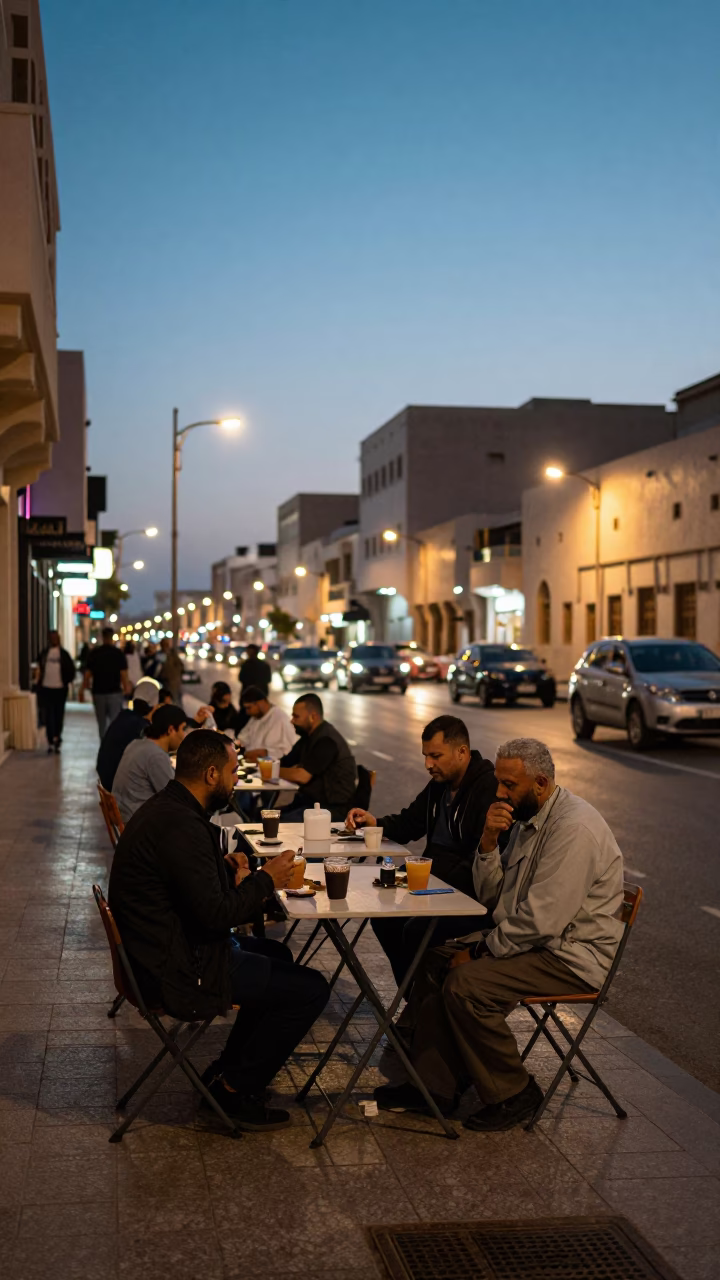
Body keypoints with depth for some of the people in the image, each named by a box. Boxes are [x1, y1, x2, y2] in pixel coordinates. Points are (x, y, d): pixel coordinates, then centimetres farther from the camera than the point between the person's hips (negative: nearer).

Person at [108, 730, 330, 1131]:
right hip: (178, 970, -11)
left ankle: (228, 1071, 31)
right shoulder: (180, 825, -26)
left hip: (165, 949, 11)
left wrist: (226, 868, 4)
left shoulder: (165, 809, 8)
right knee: (311, 989, -7)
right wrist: (266, 880, -12)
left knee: (276, 954, 28)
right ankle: (237, 1090, 7)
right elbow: (215, 913, -26)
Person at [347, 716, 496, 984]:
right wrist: (374, 822, 4)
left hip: (470, 894, -9)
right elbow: (409, 823, 23)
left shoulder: (490, 788, -18)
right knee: (384, 916, -1)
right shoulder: (440, 784, 12)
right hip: (436, 883, 9)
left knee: (416, 929, -25)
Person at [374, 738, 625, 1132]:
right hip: (532, 939, 10)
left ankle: (513, 1094, -4)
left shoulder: (574, 828, -23)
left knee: (466, 984, -24)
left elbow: (542, 921, -27)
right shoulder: (527, 818, 8)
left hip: (573, 955, -10)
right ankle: (434, 1086, 6)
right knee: (434, 964, 4)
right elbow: (491, 897, 10)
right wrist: (489, 843, -7)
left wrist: (481, 950, -16)